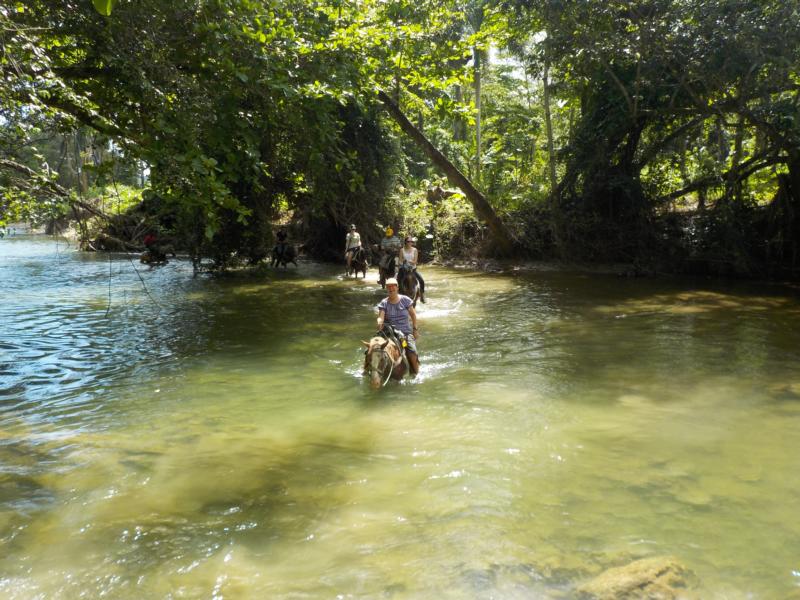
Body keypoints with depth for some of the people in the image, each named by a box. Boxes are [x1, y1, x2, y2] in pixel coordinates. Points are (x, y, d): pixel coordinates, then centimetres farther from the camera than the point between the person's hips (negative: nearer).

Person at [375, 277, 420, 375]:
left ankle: (416, 374, -2)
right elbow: (381, 317, -10)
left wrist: (415, 329, 5)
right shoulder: (384, 303, 1)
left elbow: (413, 314, 10)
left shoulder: (405, 300, 1)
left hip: (406, 332, -1)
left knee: (412, 353, -20)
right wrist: (379, 323, -33)